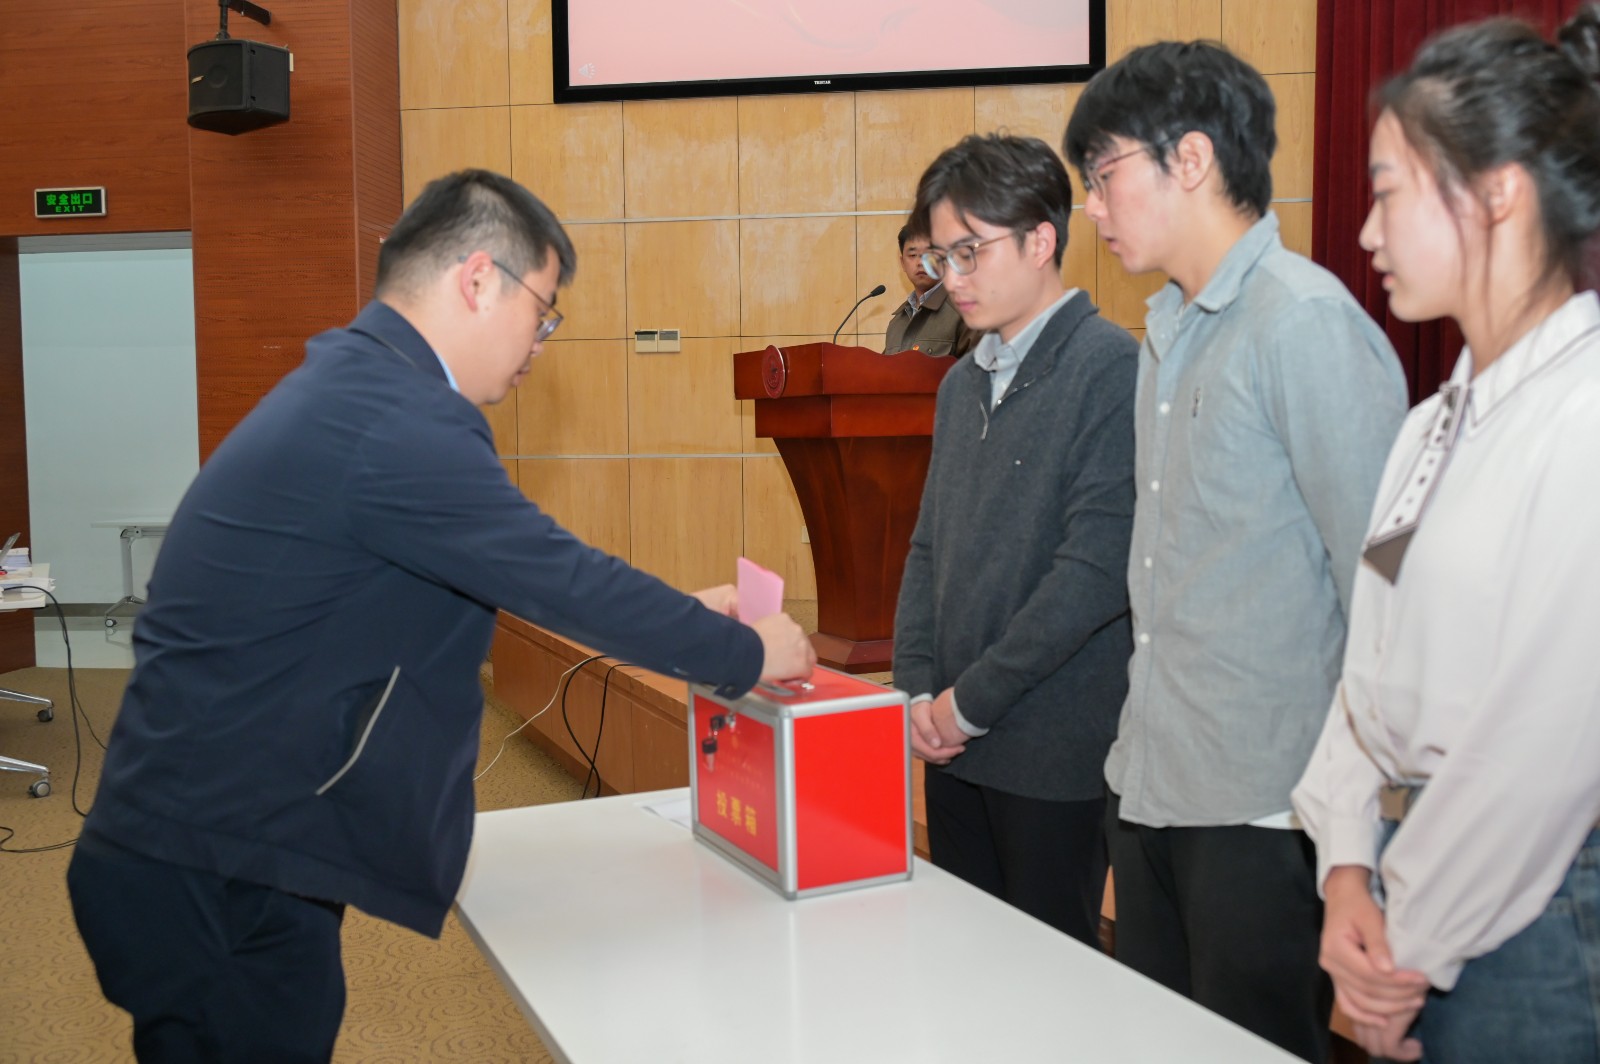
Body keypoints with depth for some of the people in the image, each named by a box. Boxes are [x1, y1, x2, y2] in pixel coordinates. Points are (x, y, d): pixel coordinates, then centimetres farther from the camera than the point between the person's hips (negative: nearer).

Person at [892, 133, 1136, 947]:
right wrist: (917, 689, 1)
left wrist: (971, 700, -14)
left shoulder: (1110, 368, -12)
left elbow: (1096, 569, -19)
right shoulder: (963, 382, 13)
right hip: (955, 751, 7)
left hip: (1056, 756, -7)